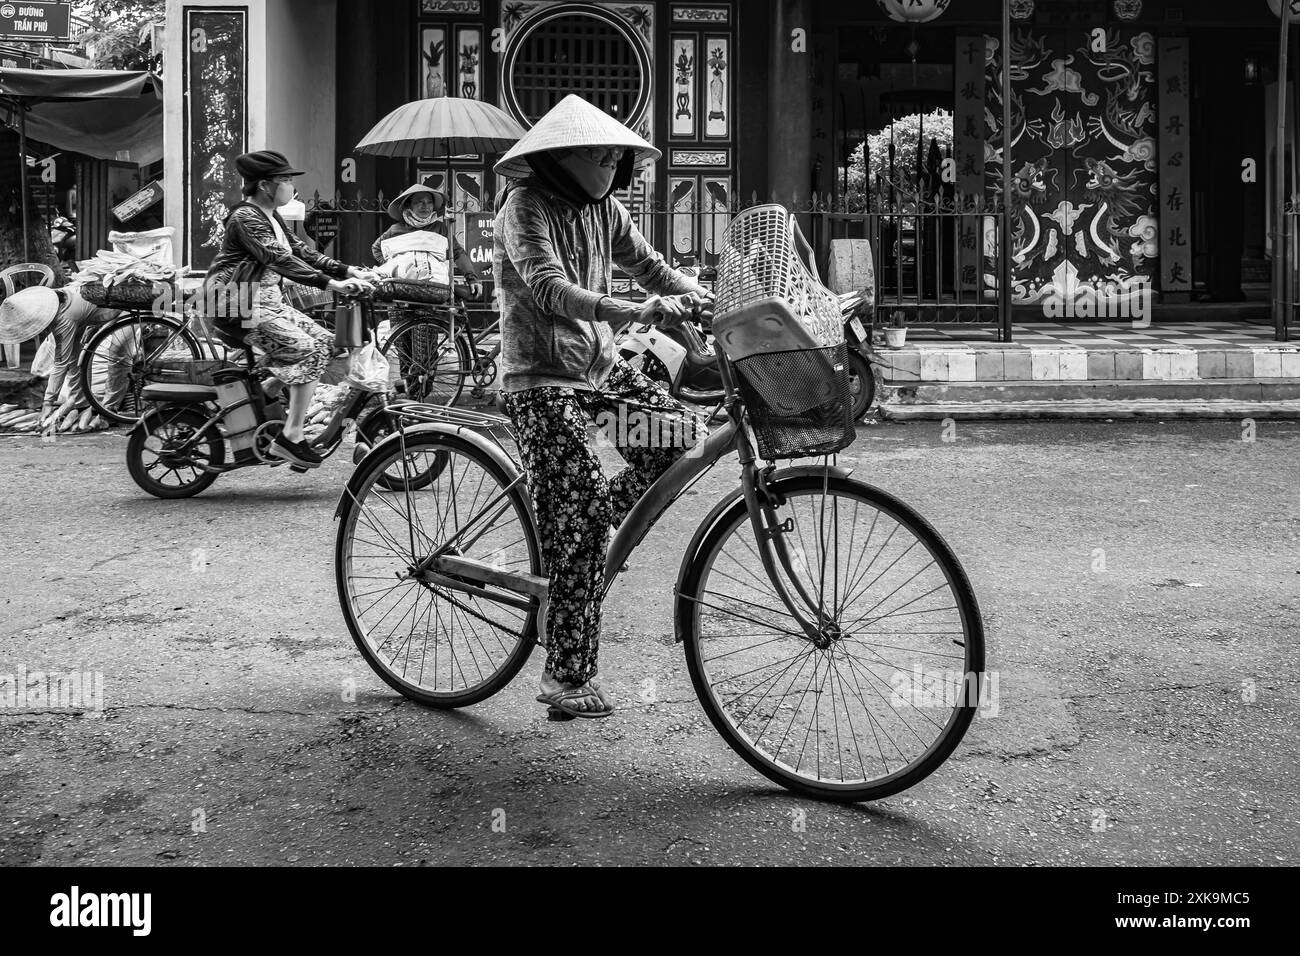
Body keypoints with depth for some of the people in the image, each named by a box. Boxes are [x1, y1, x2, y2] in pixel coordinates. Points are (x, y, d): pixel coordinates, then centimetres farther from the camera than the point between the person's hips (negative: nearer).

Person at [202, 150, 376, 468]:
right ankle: (290, 438, -19)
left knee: (324, 341, -1)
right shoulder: (246, 218, -17)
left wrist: (347, 271, 1)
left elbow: (301, 251, 13)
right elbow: (280, 260, -28)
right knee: (309, 351, -21)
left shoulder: (270, 218, 15)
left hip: (266, 300, 10)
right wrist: (330, 283, -36)